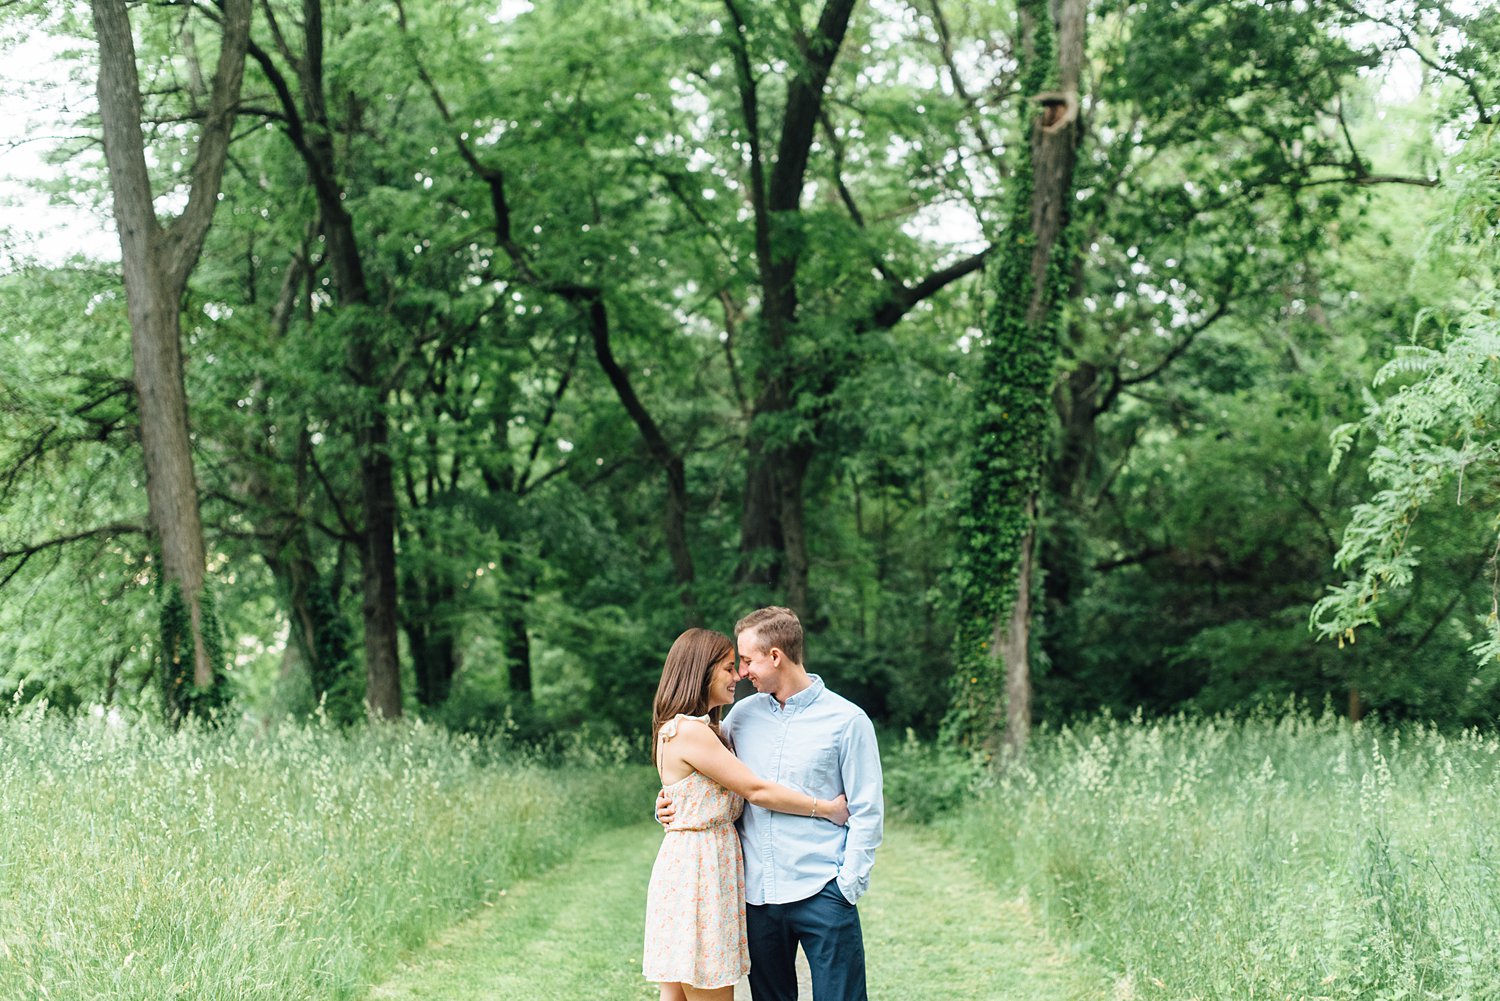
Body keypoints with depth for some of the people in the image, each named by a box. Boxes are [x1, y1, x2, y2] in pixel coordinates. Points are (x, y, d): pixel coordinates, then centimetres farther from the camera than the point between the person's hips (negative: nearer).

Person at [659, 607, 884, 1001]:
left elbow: (867, 813, -3)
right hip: (758, 895, 5)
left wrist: (847, 886, -10)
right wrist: (671, 802, 1)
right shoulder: (742, 714, 10)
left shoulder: (846, 721, -3)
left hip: (821, 894, -5)